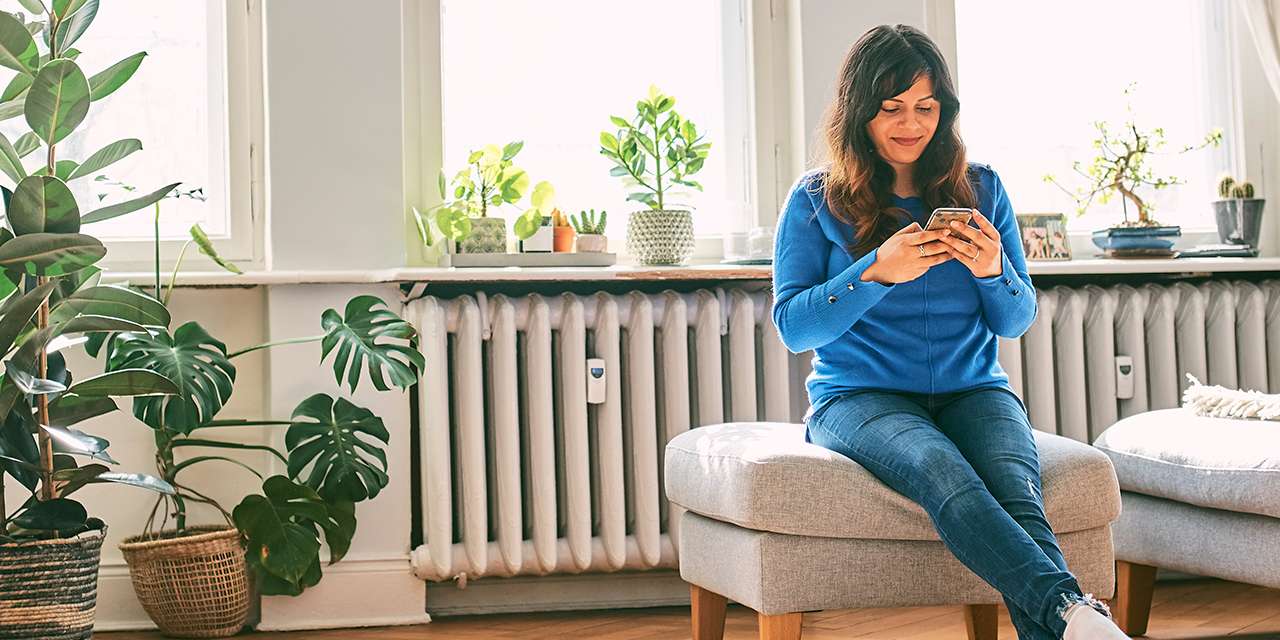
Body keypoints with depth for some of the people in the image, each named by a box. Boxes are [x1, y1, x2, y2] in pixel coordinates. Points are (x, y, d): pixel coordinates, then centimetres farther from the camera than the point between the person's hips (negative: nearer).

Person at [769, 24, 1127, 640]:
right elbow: (793, 328, -3)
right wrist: (877, 273, -18)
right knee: (942, 471, -36)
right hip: (860, 396, -3)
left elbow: (1017, 321, 12)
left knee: (1014, 484, -32)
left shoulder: (980, 189, 12)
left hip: (973, 389, 3)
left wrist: (992, 272, -11)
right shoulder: (815, 200, 5)